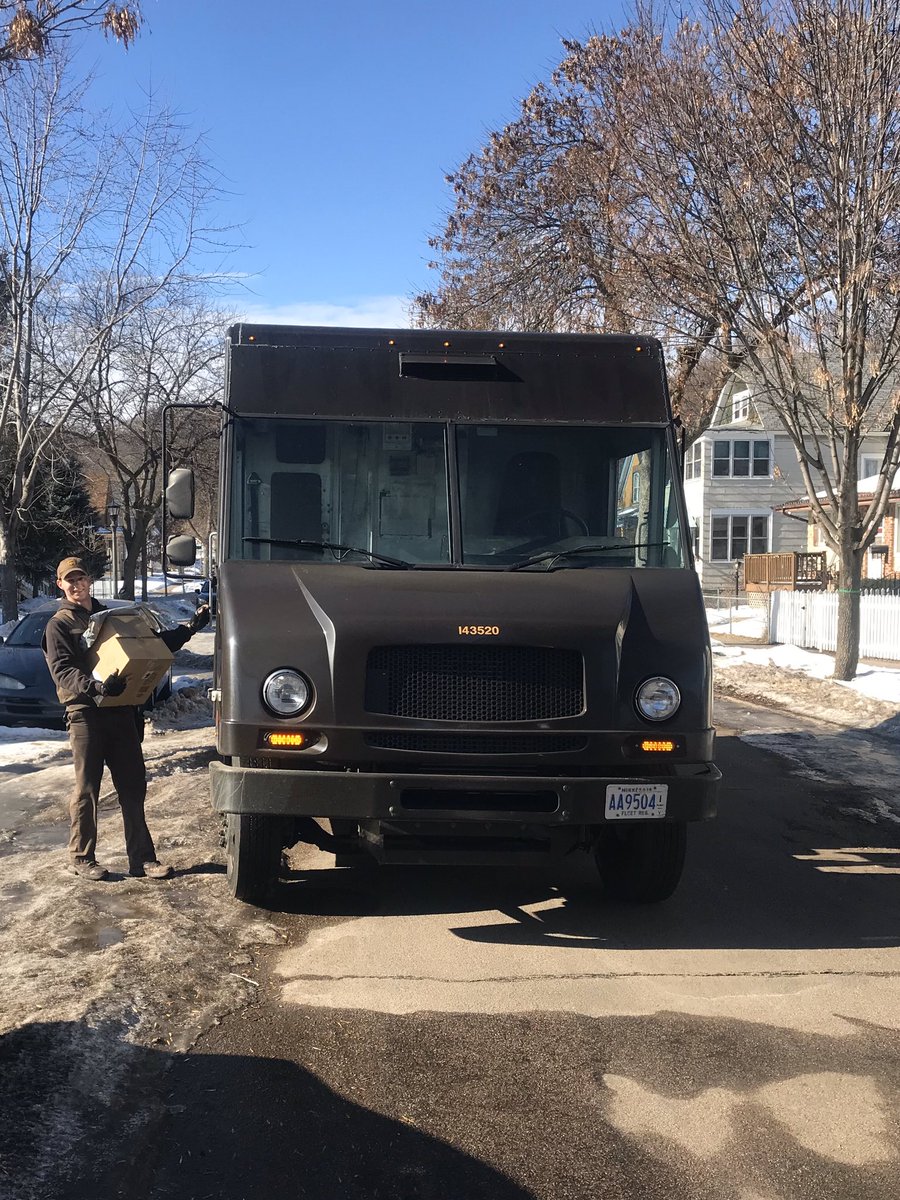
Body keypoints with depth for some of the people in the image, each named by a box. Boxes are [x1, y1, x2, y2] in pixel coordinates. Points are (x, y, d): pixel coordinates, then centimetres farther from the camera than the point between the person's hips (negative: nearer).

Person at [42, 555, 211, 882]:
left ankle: (141, 858, 8)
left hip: (122, 711, 5)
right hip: (85, 713, -5)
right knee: (87, 788, 1)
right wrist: (94, 687, -29)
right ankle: (80, 858, 13)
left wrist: (190, 628, 13)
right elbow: (62, 671, -11)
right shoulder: (59, 624, 2)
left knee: (133, 786, 4)